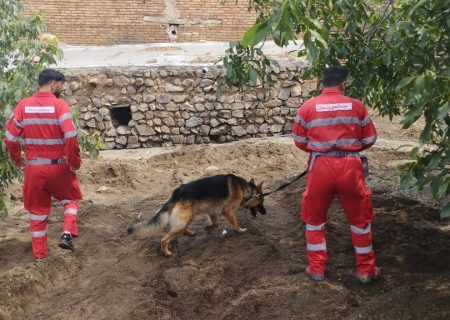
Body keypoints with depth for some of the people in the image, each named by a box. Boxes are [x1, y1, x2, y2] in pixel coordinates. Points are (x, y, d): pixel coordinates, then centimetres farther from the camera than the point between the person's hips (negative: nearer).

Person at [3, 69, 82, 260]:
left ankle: (39, 254, 20)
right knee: (70, 199, 21)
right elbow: (71, 138, -21)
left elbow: (10, 138, 1)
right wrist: (75, 161, -8)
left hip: (33, 167, 3)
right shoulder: (59, 105, -12)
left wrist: (16, 159, 16)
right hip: (58, 166, -3)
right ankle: (67, 233, 0)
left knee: (37, 209, 15)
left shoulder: (23, 105, 0)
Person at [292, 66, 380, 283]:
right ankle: (366, 269, 23)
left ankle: (316, 268, 21)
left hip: (321, 166, 0)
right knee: (360, 219, 15)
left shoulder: (308, 107, 1)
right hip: (350, 166, 0)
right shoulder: (356, 106, 1)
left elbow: (299, 141, 5)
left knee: (314, 218, 17)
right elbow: (369, 139, 6)